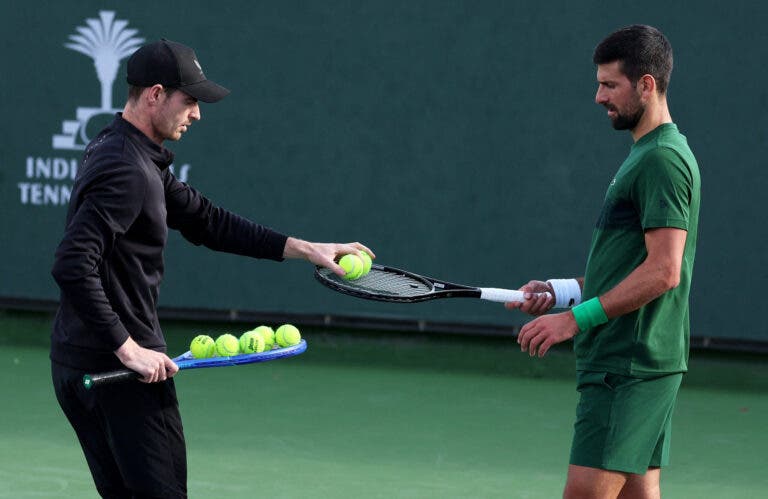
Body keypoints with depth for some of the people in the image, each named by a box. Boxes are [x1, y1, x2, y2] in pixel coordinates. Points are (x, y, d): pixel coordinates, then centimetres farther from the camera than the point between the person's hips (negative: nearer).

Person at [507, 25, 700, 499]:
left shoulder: (663, 160, -14)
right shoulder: (646, 154, 19)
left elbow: (663, 271, -22)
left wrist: (578, 318, -19)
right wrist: (560, 291, 15)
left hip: (630, 366, -10)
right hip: (635, 363, 10)